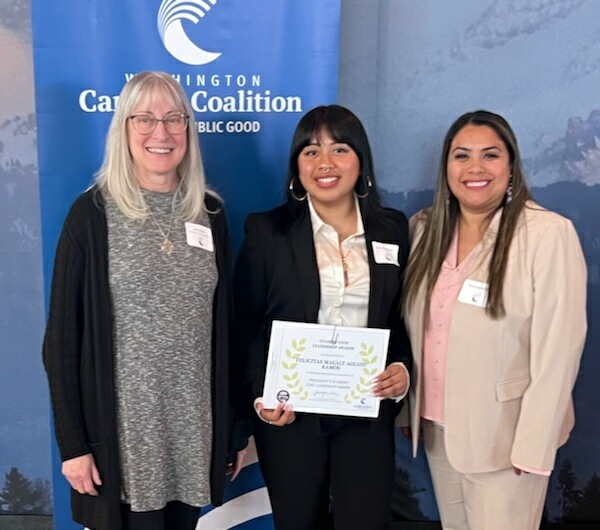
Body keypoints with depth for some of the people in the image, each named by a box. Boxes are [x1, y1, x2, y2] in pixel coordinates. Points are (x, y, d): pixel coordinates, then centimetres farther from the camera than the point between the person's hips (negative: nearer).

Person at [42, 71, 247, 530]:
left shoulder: (210, 212, 4)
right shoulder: (93, 213, -7)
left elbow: (224, 323, 7)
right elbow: (62, 335, -6)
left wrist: (235, 424, 8)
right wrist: (72, 442, -8)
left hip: (194, 424, 4)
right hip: (122, 426, -3)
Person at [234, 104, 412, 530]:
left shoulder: (392, 229, 4)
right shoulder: (267, 230, -4)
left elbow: (404, 316, 9)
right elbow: (247, 326, -2)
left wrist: (403, 368, -8)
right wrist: (261, 394, -14)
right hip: (290, 413, -1)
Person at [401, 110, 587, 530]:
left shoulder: (549, 234, -17)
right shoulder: (426, 227, 2)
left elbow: (557, 351, -17)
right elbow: (414, 325, 6)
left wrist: (534, 445, -16)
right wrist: (407, 408, 6)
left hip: (504, 433, -5)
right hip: (437, 426, 5)